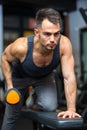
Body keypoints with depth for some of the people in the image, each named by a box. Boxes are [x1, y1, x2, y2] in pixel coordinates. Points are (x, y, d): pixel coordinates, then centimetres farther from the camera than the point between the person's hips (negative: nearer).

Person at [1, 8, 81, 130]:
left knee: (50, 107, -22)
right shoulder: (21, 47, -40)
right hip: (19, 76, -1)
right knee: (11, 116, 9)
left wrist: (71, 109, -40)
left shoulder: (64, 44, -38)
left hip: (45, 76, 1)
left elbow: (69, 77, -36)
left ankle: (34, 98, 12)